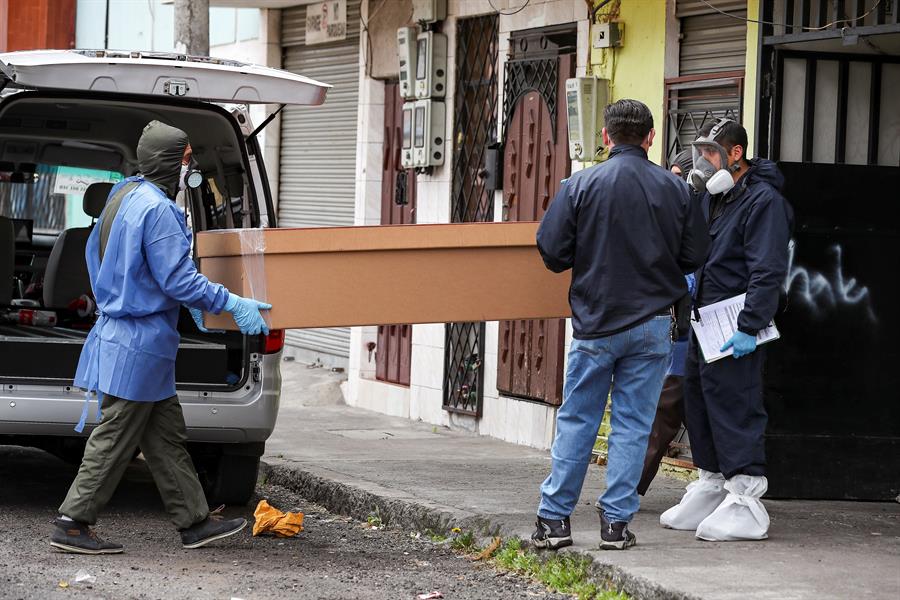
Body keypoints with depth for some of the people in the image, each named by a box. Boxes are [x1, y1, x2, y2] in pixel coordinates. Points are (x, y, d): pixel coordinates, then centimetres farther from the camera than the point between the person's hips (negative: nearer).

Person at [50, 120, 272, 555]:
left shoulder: (124, 196, 13)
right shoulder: (157, 209, -20)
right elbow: (178, 280, -22)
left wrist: (188, 301, 27)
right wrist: (232, 304, -16)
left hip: (122, 330, 11)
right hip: (139, 343, -11)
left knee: (166, 436, 13)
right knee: (115, 439, -3)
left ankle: (195, 521, 19)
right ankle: (72, 524, 1)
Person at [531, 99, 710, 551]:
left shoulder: (581, 185, -8)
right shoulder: (675, 189, -2)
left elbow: (551, 250, -7)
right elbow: (695, 256, 2)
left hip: (596, 323, -1)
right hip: (653, 323, 1)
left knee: (577, 421, 8)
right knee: (632, 424, 6)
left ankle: (554, 518, 10)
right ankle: (617, 522, 6)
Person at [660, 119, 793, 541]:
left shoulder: (763, 201, -14)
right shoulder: (711, 196, 16)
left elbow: (767, 272, -20)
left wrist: (749, 327, -24)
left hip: (735, 328, -10)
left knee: (734, 407, -10)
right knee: (699, 401, 14)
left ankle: (745, 503, -7)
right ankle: (711, 488, 26)